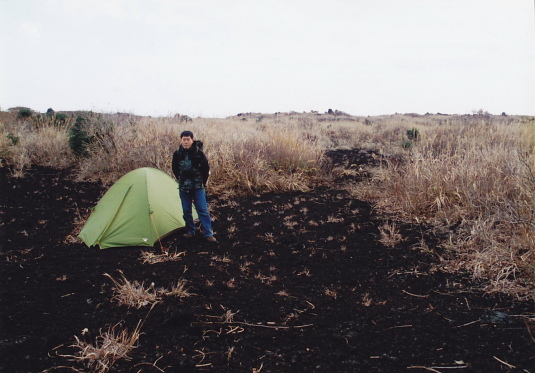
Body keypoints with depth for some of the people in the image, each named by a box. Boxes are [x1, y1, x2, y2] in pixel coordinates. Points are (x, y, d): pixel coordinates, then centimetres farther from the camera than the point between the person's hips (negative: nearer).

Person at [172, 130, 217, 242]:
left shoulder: (198, 152, -10)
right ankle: (190, 231, 25)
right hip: (184, 187, 2)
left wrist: (203, 182, 6)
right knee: (186, 210, 9)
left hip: (198, 187, -2)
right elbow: (175, 169, 13)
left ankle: (208, 234, 1)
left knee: (203, 210, -3)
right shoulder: (177, 154, -4)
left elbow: (206, 167, 1)